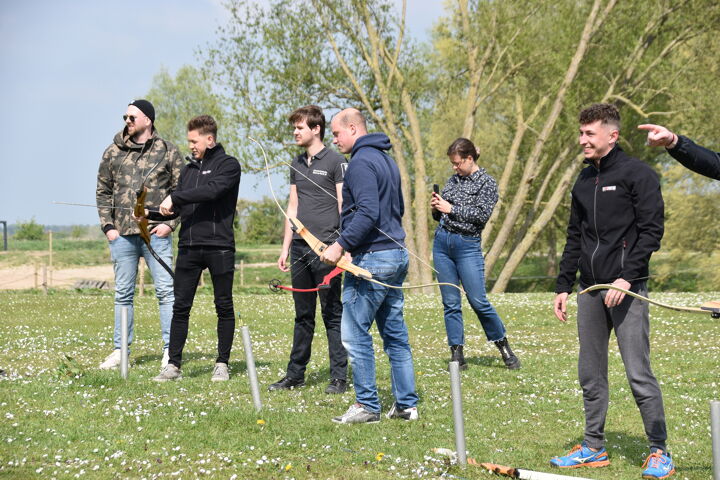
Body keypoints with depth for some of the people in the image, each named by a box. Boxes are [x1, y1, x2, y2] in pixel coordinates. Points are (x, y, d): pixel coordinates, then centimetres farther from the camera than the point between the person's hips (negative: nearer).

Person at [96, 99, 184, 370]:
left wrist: (170, 223, -7)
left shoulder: (168, 152, 3)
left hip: (156, 233, -2)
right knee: (123, 294, 9)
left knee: (166, 291, -4)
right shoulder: (114, 152, 9)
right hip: (122, 234, 2)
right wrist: (108, 226, 3)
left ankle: (171, 350, 1)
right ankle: (120, 350, 16)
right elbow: (103, 192, 13)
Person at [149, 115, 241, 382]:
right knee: (180, 307, 1)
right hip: (189, 247, 5)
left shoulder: (228, 165, -1)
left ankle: (222, 364, 12)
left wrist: (175, 198, -18)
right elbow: (177, 209, 17)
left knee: (224, 307, 4)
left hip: (219, 247, -5)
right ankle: (174, 365, 3)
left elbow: (212, 190, -20)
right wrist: (149, 214, 2)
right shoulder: (189, 170, 17)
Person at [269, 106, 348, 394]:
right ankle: (295, 374, 17)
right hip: (300, 248, 7)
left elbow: (344, 206, -8)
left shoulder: (335, 162, -5)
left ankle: (339, 377, 1)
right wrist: (286, 247, 16)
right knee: (303, 316, 12)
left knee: (332, 314, -3)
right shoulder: (297, 164, 16)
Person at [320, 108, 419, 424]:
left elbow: (368, 212, -24)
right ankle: (406, 404, 14)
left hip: (371, 259, -10)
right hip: (397, 255, 10)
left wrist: (341, 245, -22)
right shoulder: (386, 160, 17)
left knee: (354, 333, -3)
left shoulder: (361, 162, -14)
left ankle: (367, 406, -1)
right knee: (395, 334, 12)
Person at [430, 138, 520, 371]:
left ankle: (504, 347, 9)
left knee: (478, 301, -7)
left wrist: (451, 208, -13)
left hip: (468, 245, -5)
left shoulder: (487, 183, -2)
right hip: (442, 242, 5)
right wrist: (436, 208, -1)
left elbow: (482, 214, -14)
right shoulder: (453, 180, 14)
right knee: (450, 303, 3)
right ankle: (457, 354, 6)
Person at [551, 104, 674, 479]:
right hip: (590, 292, 7)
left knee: (638, 374, -7)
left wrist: (627, 278, -18)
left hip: (626, 290, -7)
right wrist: (563, 286, 15)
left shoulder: (637, 174, -5)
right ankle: (593, 448, 18)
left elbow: (651, 230, -10)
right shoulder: (584, 181, 17)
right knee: (590, 374, 9)